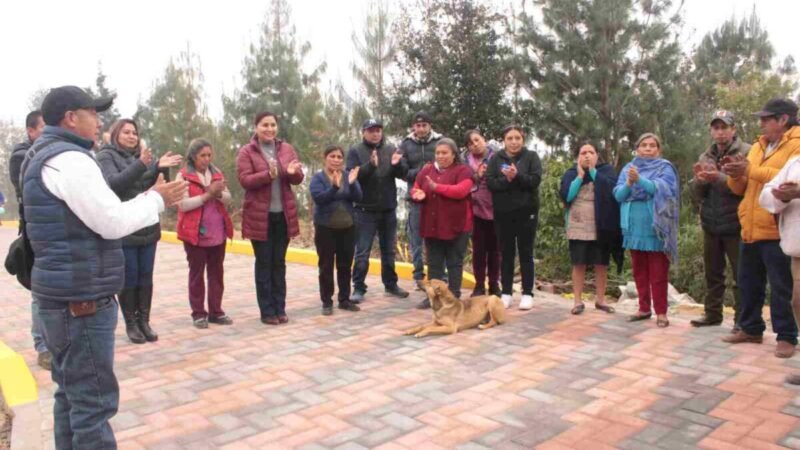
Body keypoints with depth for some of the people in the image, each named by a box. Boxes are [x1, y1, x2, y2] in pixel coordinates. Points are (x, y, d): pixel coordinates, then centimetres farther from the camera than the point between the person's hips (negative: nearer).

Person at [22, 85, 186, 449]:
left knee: (71, 396, 16)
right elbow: (112, 223, -19)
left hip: (63, 297, 10)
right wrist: (157, 200, -5)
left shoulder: (44, 157, 18)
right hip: (81, 301, -10)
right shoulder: (69, 158, -15)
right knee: (92, 402, -3)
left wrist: (151, 197, 13)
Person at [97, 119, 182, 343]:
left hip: (148, 227, 5)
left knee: (146, 276, 7)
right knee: (129, 277, 1)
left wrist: (161, 167, -14)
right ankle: (130, 323, 12)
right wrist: (141, 165, -32)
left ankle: (144, 320, 15)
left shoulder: (143, 155, 12)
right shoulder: (106, 156, -2)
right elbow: (114, 183, -18)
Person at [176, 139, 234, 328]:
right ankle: (198, 313, 12)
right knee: (197, 274, 5)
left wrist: (219, 194, -13)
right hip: (195, 233, -5)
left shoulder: (217, 173, 10)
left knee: (217, 272, 9)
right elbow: (183, 204, -14)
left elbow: (228, 199, 8)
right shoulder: (183, 176, -5)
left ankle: (215, 311, 18)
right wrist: (207, 195, -20)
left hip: (218, 232, 5)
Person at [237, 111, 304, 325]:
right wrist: (268, 174, -28)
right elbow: (245, 180, -12)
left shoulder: (287, 148, 9)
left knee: (279, 262, 10)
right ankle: (267, 311, 10)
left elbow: (299, 179, 6)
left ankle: (280, 308, 18)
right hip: (259, 216, -3)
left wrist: (293, 172, -18)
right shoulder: (246, 152, -2)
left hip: (283, 214, 4)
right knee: (264, 263, 3)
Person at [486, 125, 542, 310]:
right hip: (503, 213, 2)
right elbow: (490, 182, -5)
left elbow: (535, 180, -11)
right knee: (506, 253, 7)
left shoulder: (531, 157, 3)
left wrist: (517, 175, -24)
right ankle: (506, 293, 15)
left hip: (526, 212, -1)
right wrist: (507, 179, -21)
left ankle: (527, 294, 10)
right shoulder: (496, 158, 6)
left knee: (526, 253, 4)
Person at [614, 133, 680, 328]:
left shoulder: (664, 167, 1)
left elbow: (662, 189, -16)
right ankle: (644, 308, 21)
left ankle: (661, 312, 4)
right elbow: (618, 194, 4)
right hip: (634, 226, 4)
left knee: (658, 272, -2)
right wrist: (628, 183, -17)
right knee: (639, 270, 11)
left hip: (655, 226, -4)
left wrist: (640, 180, -28)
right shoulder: (628, 168, 12)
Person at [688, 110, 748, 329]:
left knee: (741, 276, 2)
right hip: (710, 225, 5)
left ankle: (741, 319, 10)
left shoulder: (746, 153, -5)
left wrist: (719, 178, -27)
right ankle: (712, 313, 25)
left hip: (735, 225, -5)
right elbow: (695, 194, 7)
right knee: (712, 273, 14)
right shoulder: (705, 157, 11)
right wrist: (699, 180, -13)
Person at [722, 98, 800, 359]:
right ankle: (750, 329, 25)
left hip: (776, 231, -7)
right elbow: (740, 189, 18)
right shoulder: (757, 147, 16)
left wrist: (752, 170, -20)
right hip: (750, 229, 7)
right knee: (749, 284, 13)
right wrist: (736, 176, -4)